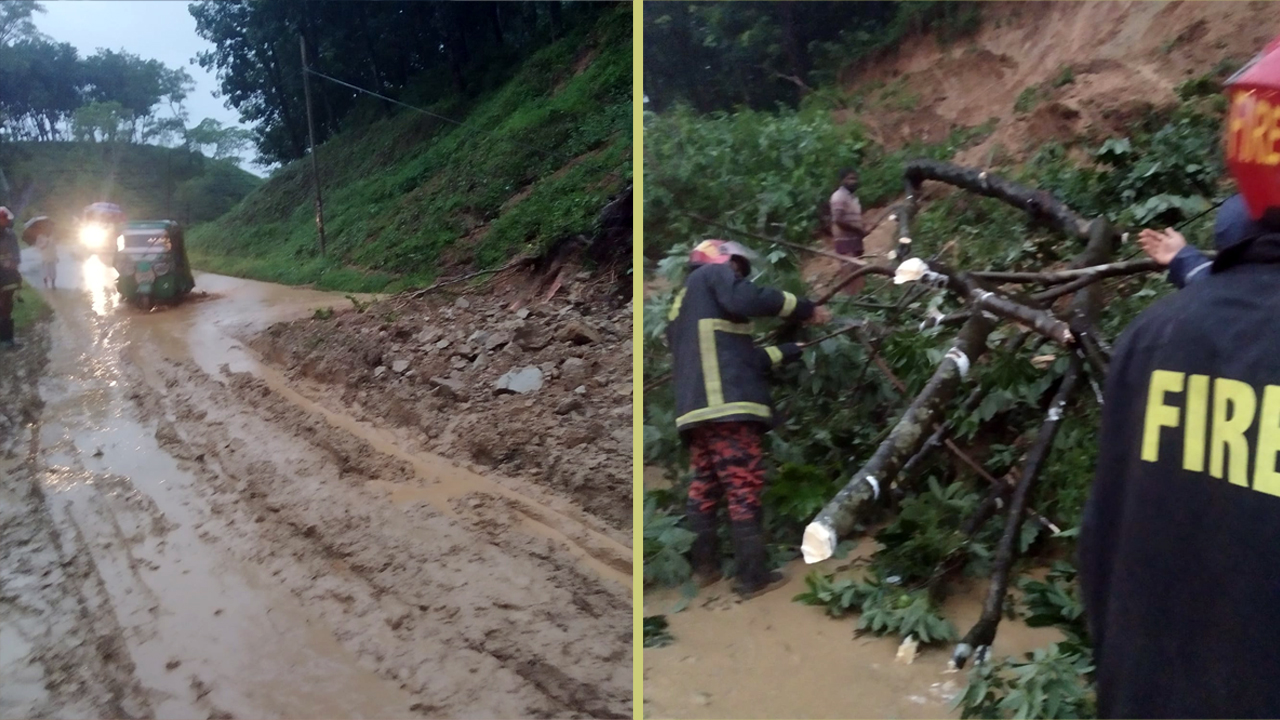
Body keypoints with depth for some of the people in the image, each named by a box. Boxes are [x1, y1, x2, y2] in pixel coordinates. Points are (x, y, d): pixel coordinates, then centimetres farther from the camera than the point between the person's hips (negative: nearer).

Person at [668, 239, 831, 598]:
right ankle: (753, 576, -5)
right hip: (728, 404, -9)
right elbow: (745, 300, -14)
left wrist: (789, 350, 31)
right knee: (744, 490, -6)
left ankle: (705, 567, 19)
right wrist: (805, 308, -5)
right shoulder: (713, 274, 10)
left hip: (696, 408, 9)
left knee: (704, 488, 14)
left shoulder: (681, 305, 32)